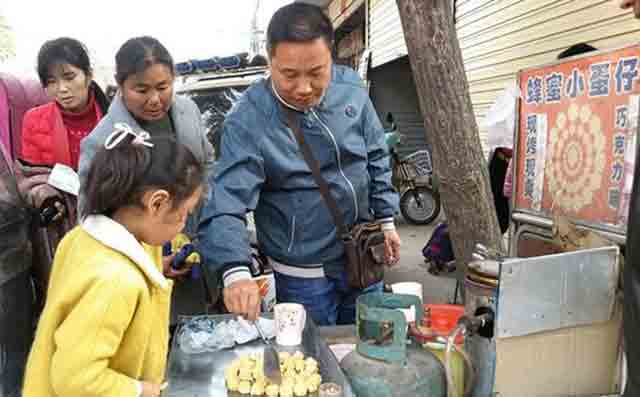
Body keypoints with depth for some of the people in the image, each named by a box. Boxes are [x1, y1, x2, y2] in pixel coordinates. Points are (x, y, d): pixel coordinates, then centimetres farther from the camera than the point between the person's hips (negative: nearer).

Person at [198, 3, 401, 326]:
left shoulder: (351, 88, -7)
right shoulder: (248, 120, -21)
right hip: (302, 275, -4)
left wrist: (385, 219, 7)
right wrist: (235, 272, -42)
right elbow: (227, 204, -27)